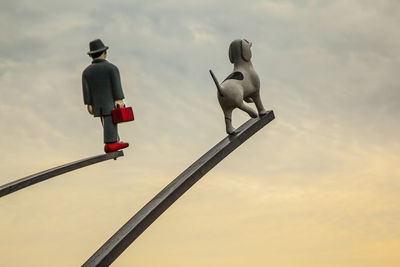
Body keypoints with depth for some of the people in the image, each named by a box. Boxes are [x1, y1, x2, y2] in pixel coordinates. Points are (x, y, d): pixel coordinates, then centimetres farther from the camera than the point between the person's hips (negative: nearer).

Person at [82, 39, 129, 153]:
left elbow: (86, 90, 2)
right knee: (110, 123, -3)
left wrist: (89, 104, 5)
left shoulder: (87, 71, 4)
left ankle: (114, 142, 15)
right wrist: (119, 100, -12)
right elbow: (116, 86, -12)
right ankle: (110, 144, -4)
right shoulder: (112, 68, -7)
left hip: (97, 104, 4)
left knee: (107, 123, 13)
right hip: (111, 103, -4)